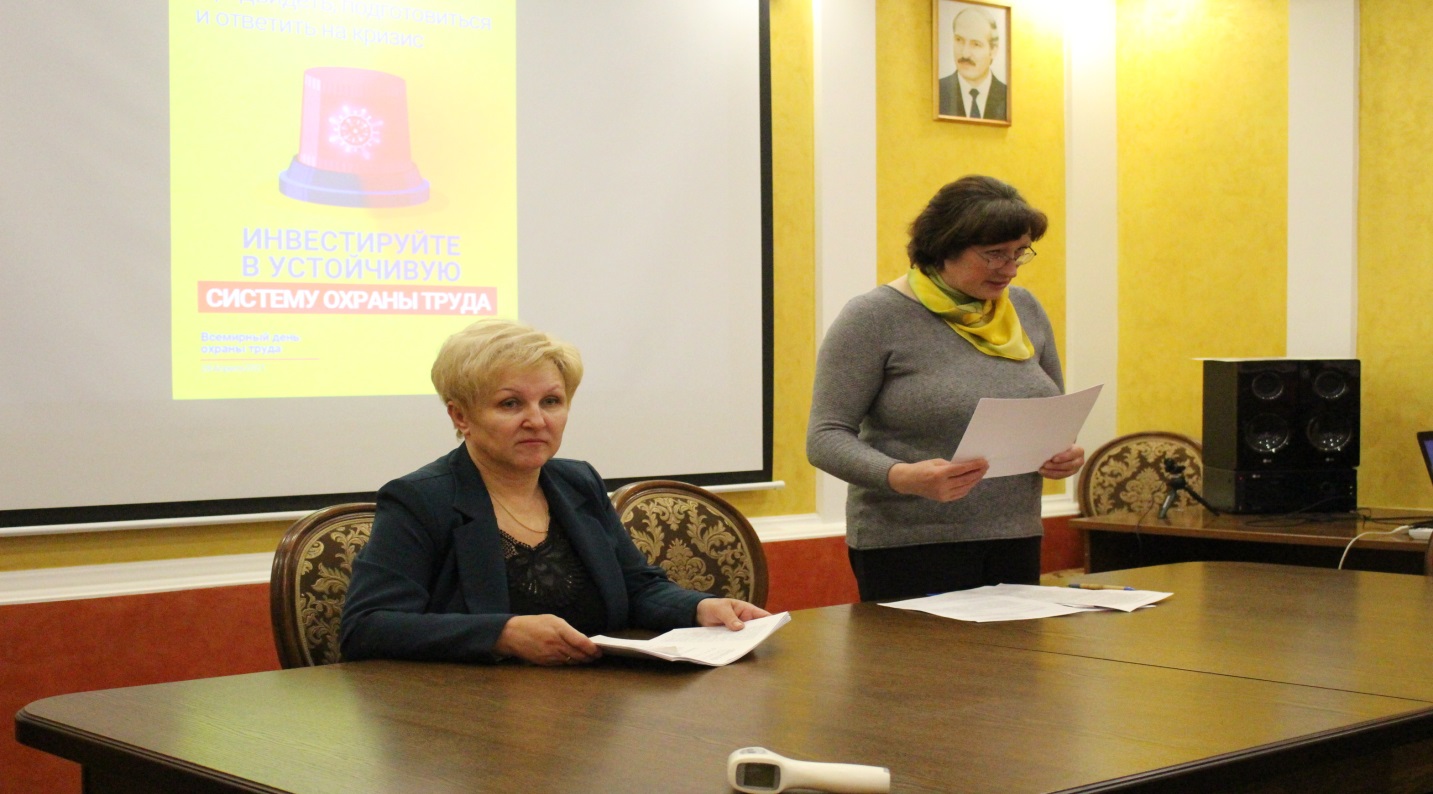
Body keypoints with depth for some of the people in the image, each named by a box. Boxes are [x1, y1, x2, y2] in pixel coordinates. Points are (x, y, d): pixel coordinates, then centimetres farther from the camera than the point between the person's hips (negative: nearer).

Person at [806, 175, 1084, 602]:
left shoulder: (1025, 309, 9)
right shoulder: (875, 318, -8)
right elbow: (826, 437, -11)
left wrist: (1065, 452, -3)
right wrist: (902, 477, -28)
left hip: (1015, 544, 5)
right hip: (909, 550, -5)